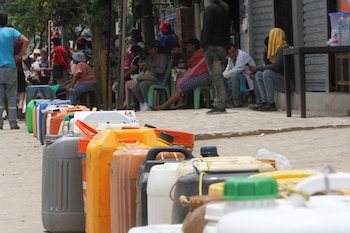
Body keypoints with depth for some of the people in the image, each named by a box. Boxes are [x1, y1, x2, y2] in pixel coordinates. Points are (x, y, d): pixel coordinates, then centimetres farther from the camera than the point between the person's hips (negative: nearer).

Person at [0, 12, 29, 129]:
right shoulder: (11, 31, 1)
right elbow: (25, 41, -8)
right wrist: (19, 55, 2)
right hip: (10, 68, 0)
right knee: (12, 97, 5)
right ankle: (13, 123, 3)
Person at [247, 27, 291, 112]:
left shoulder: (283, 49, -15)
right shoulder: (279, 49, 15)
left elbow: (276, 66, -24)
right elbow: (274, 66, 13)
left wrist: (258, 68, -15)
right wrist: (257, 69, 2)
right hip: (281, 82, 10)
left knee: (267, 73, -29)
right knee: (258, 74, 5)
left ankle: (271, 104, -25)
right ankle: (264, 102, -8)